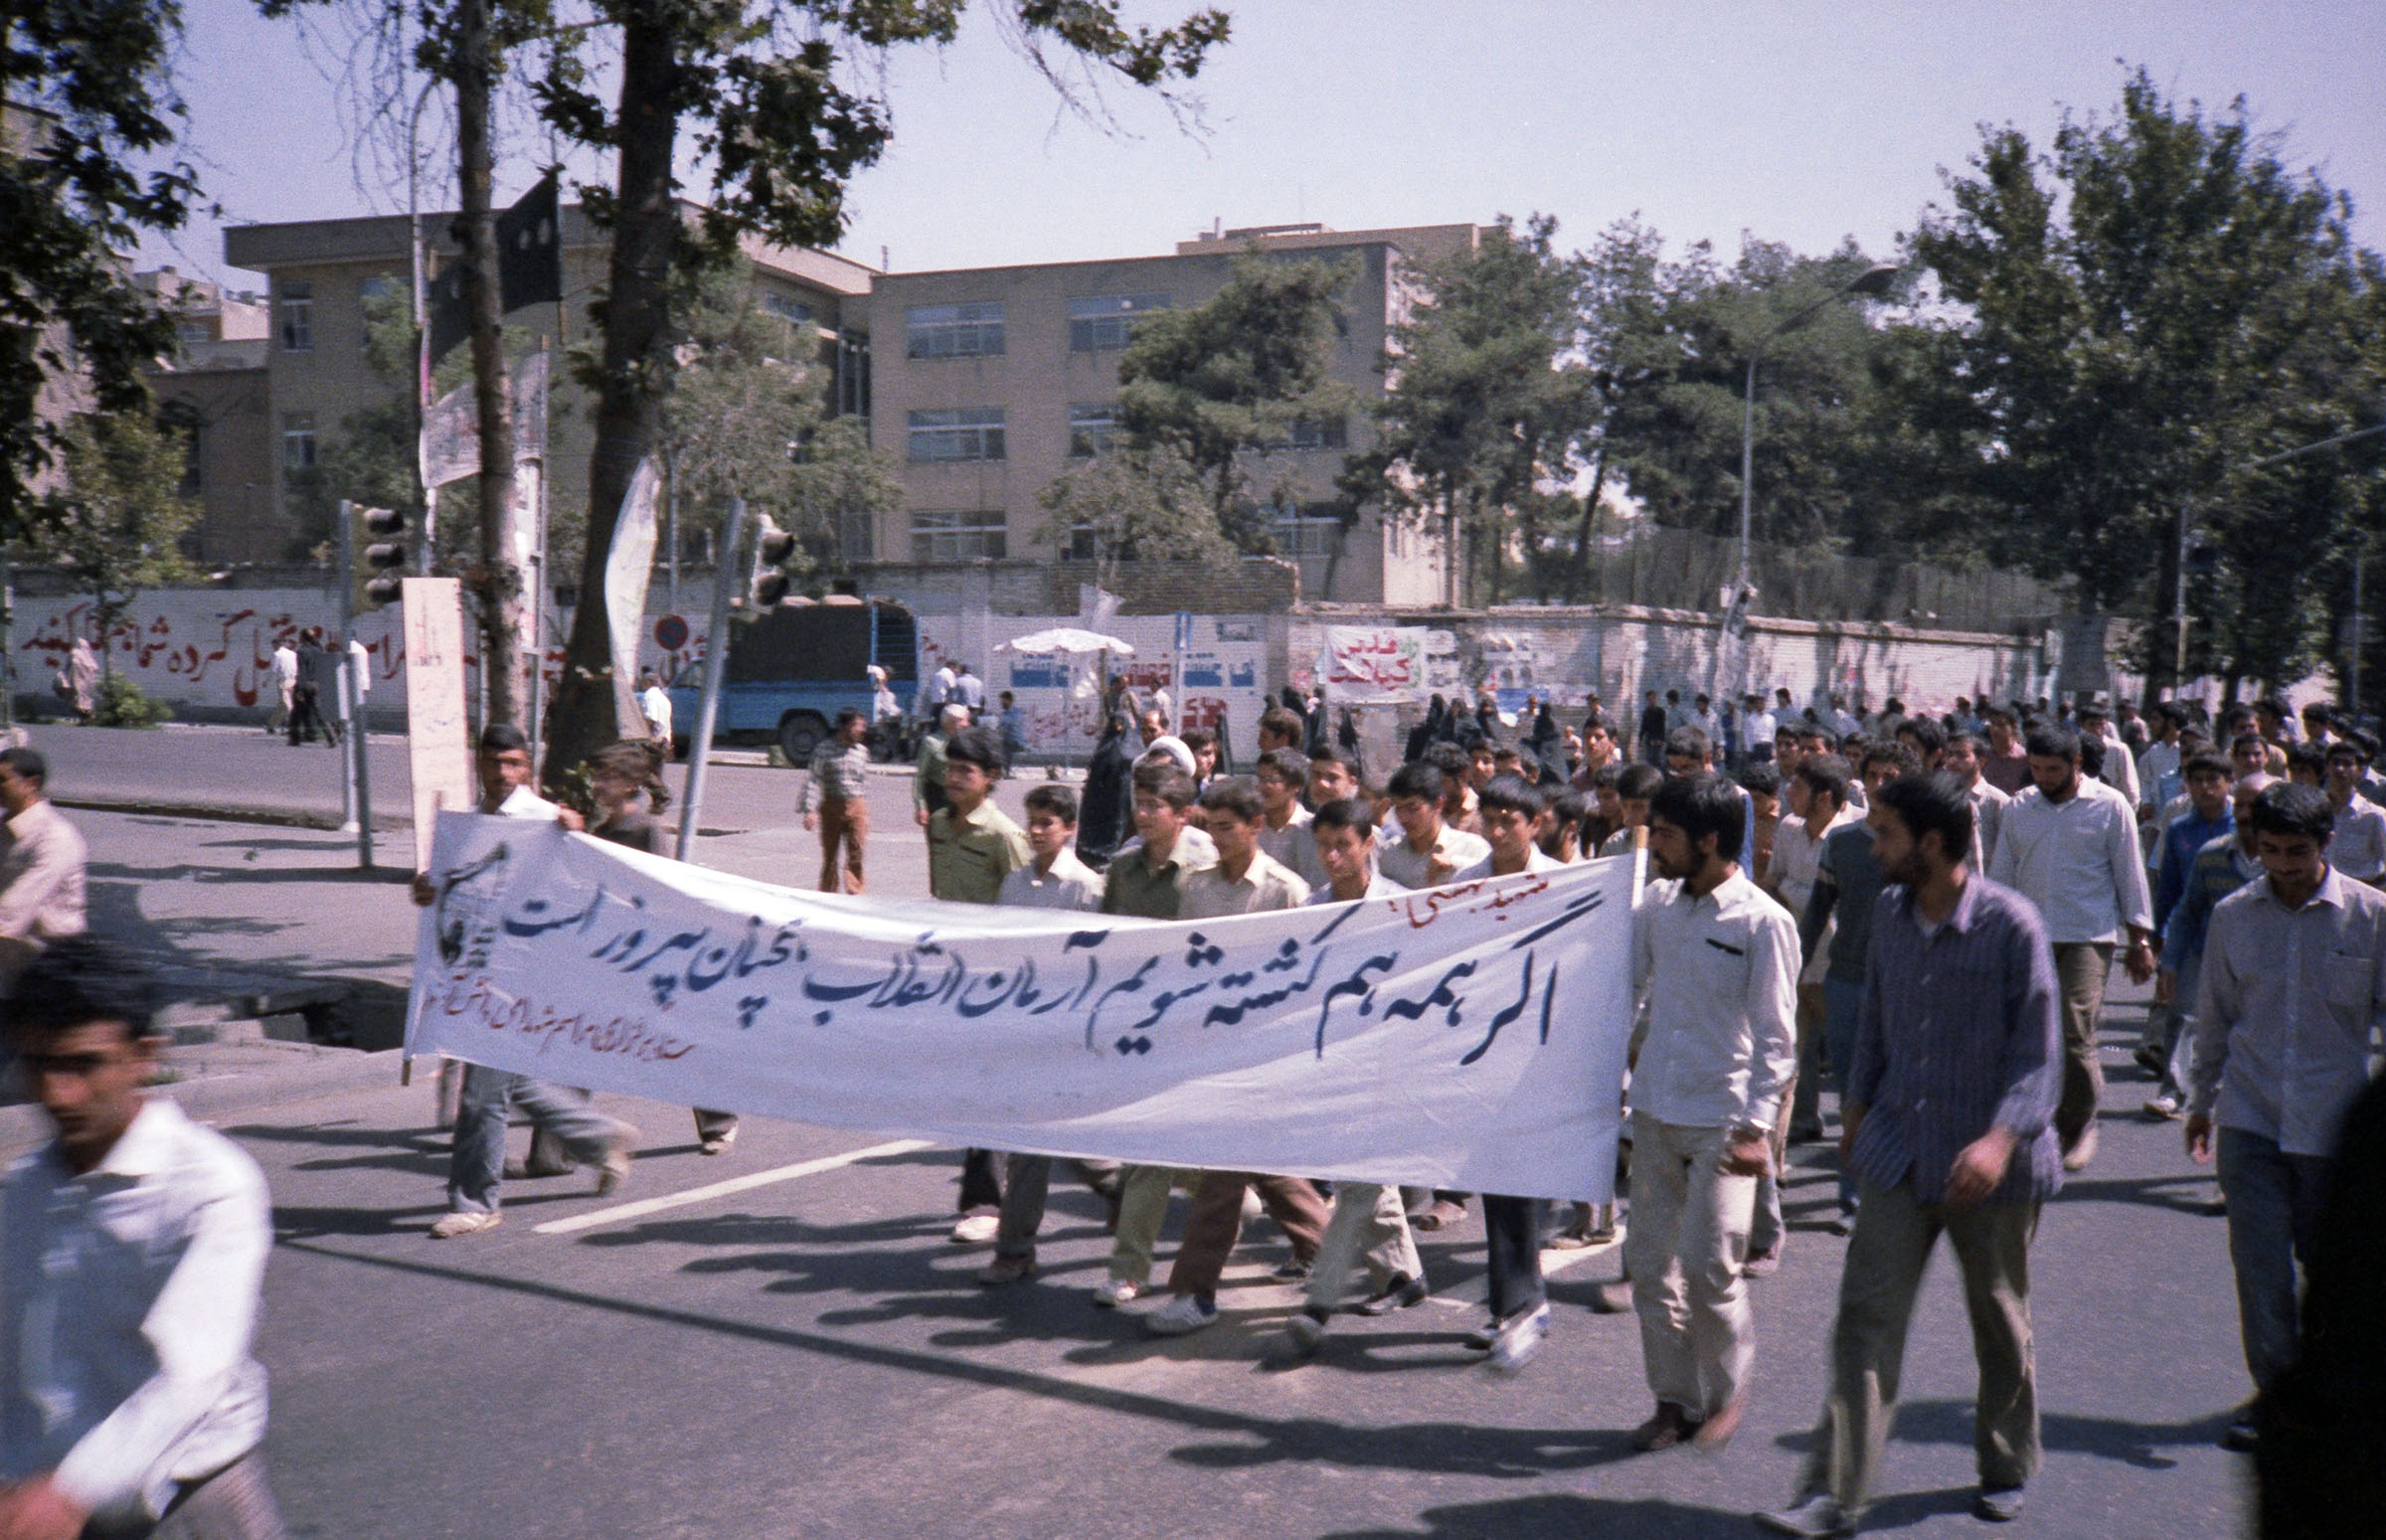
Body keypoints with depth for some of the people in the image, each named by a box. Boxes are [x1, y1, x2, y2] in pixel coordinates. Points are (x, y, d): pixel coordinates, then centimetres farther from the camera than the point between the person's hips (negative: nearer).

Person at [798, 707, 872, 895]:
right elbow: (813, 780, -7)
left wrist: (866, 815, 16)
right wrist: (809, 810, -16)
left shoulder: (862, 751, 7)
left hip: (856, 806, 2)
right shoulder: (825, 749, -5)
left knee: (856, 854, -8)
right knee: (829, 856, 7)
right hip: (831, 807, -2)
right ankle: (828, 895, 19)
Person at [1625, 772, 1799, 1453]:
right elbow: (1619, 975, 19)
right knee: (1648, 1262, 7)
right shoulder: (1657, 902, 5)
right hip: (1655, 1110, 6)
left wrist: (1756, 1127, -15)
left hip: (1721, 1120, -5)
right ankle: (1675, 1398, 23)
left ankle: (1728, 1390, 20)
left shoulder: (1763, 922, -11)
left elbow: (1775, 1037, -10)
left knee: (1709, 1268, -5)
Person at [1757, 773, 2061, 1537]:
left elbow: (2039, 1050, -15)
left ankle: (2006, 1470, 37)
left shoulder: (2010, 923, -15)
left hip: (1989, 1166, -4)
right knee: (1867, 1315, -3)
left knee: (2000, 1322, 15)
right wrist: (1858, 1108, 22)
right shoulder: (1890, 913, 2)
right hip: (1899, 1151, 4)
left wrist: (2002, 1137, -29)